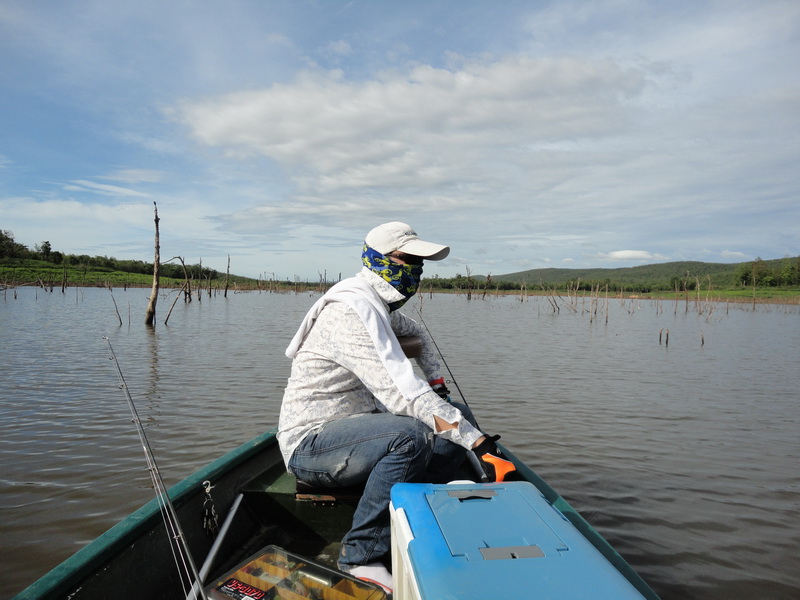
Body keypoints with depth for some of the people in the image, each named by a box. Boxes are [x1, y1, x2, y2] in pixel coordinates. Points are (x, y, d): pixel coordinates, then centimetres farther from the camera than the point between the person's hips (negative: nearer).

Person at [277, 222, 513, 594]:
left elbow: (417, 334, 30)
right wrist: (479, 442, -33)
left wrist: (437, 384, 17)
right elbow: (401, 392, -34)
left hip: (353, 424, 9)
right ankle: (361, 556, -17)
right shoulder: (350, 312, -24)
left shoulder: (379, 305, 8)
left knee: (459, 415, 0)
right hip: (310, 445, -9)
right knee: (412, 435, -35)